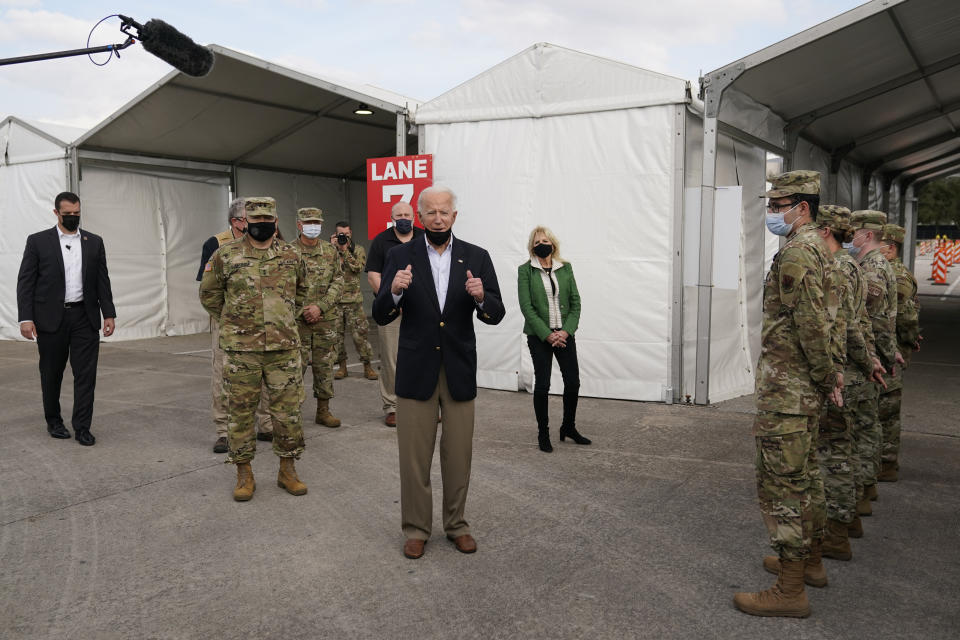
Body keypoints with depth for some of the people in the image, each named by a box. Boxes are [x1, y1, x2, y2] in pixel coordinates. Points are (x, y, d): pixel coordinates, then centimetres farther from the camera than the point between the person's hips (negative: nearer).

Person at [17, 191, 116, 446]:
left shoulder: (94, 242, 7)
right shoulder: (38, 241, 0)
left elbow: (102, 281, 8)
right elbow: (25, 281, -3)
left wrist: (109, 314, 1)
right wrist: (26, 318, -11)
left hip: (85, 317, 1)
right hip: (51, 318, -1)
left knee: (86, 374, -2)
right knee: (51, 374, 10)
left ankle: (82, 427, 5)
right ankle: (54, 421, 28)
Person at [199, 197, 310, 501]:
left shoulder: (292, 256, 5)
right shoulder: (225, 255, -1)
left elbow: (301, 290, 22)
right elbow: (209, 294, 10)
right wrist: (233, 321, 12)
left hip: (284, 347, 2)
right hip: (240, 348, -1)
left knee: (287, 409, 5)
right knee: (240, 410, 6)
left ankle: (287, 469, 19)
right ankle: (244, 473, 19)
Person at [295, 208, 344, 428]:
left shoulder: (331, 251, 9)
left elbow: (338, 282, 3)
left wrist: (320, 306, -10)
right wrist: (301, 309, -12)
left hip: (327, 319, 3)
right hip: (297, 320, -3)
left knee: (325, 365, 8)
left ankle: (323, 410, 19)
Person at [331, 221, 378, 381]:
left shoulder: (358, 250, 7)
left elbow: (357, 267, -10)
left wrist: (345, 250, -9)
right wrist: (332, 247, -9)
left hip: (353, 299, -2)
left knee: (360, 333, -3)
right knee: (337, 334, 7)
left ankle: (367, 366, 5)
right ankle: (342, 366, 18)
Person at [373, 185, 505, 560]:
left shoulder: (476, 258, 1)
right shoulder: (400, 256, -1)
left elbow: (496, 315, -2)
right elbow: (381, 317, -4)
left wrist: (481, 297, -24)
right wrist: (394, 291, -25)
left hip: (459, 370, 1)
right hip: (416, 370, -1)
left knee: (459, 455, 11)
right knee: (414, 456, 6)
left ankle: (456, 524, 29)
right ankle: (416, 528, 23)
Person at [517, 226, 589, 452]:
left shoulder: (565, 268, 7)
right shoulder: (525, 270, -3)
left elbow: (575, 302, 5)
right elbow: (526, 307, -8)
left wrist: (566, 331, -8)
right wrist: (548, 335, -13)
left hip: (564, 333, 3)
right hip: (539, 335, -3)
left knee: (573, 382, 4)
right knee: (542, 384, -1)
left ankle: (568, 427, 24)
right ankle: (543, 434, 14)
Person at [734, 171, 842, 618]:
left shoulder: (796, 254, -18)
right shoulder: (818, 249, 15)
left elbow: (812, 324, -23)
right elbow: (823, 320, 18)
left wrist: (826, 377, -13)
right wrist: (832, 372, 17)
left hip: (785, 391, -11)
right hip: (804, 390, 11)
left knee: (782, 483, -5)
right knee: (804, 476, 21)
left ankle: (790, 590, 3)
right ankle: (810, 559, 36)